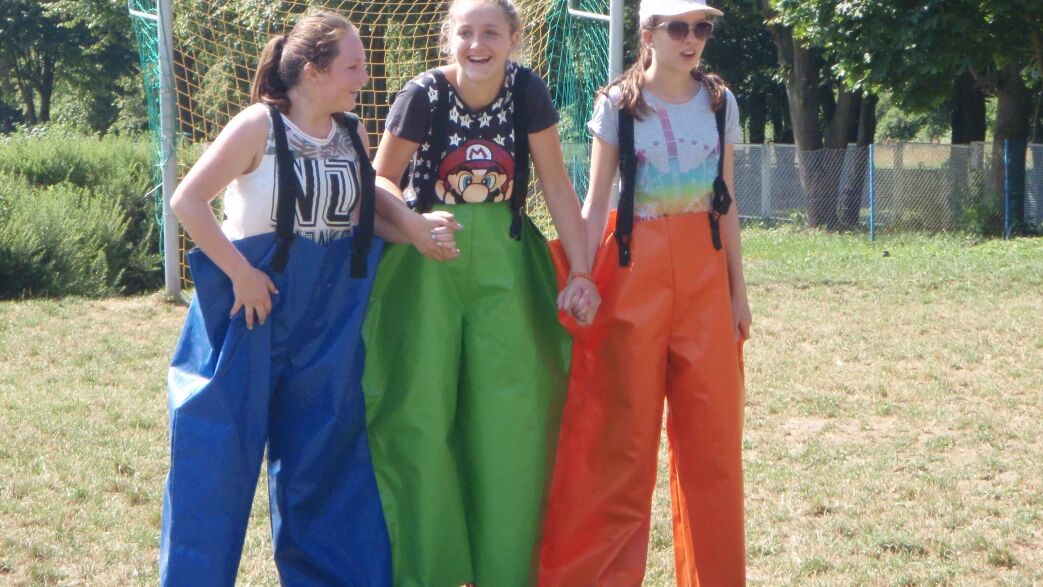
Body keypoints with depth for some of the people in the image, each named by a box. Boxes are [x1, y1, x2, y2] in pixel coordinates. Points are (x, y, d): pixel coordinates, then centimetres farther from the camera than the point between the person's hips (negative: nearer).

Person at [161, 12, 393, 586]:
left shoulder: (352, 133, 4)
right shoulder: (259, 125, -14)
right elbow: (187, 201, -16)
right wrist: (241, 273, -18)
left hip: (326, 317, 6)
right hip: (254, 302, -5)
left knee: (323, 452, 13)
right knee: (220, 449, 0)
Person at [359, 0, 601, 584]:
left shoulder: (526, 91, -4)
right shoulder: (424, 94, -9)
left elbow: (557, 184, 0)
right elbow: (381, 180, -1)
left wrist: (581, 271, -5)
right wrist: (415, 226, -19)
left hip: (503, 263, 2)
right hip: (428, 262, -2)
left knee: (509, 417, -1)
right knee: (419, 414, -4)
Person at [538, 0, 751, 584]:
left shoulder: (720, 102, 8)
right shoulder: (619, 103, -1)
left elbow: (726, 202, 12)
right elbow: (596, 201, -2)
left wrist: (738, 288, 10)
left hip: (704, 269, 3)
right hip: (637, 266, -3)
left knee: (711, 429, 3)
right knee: (622, 431, -2)